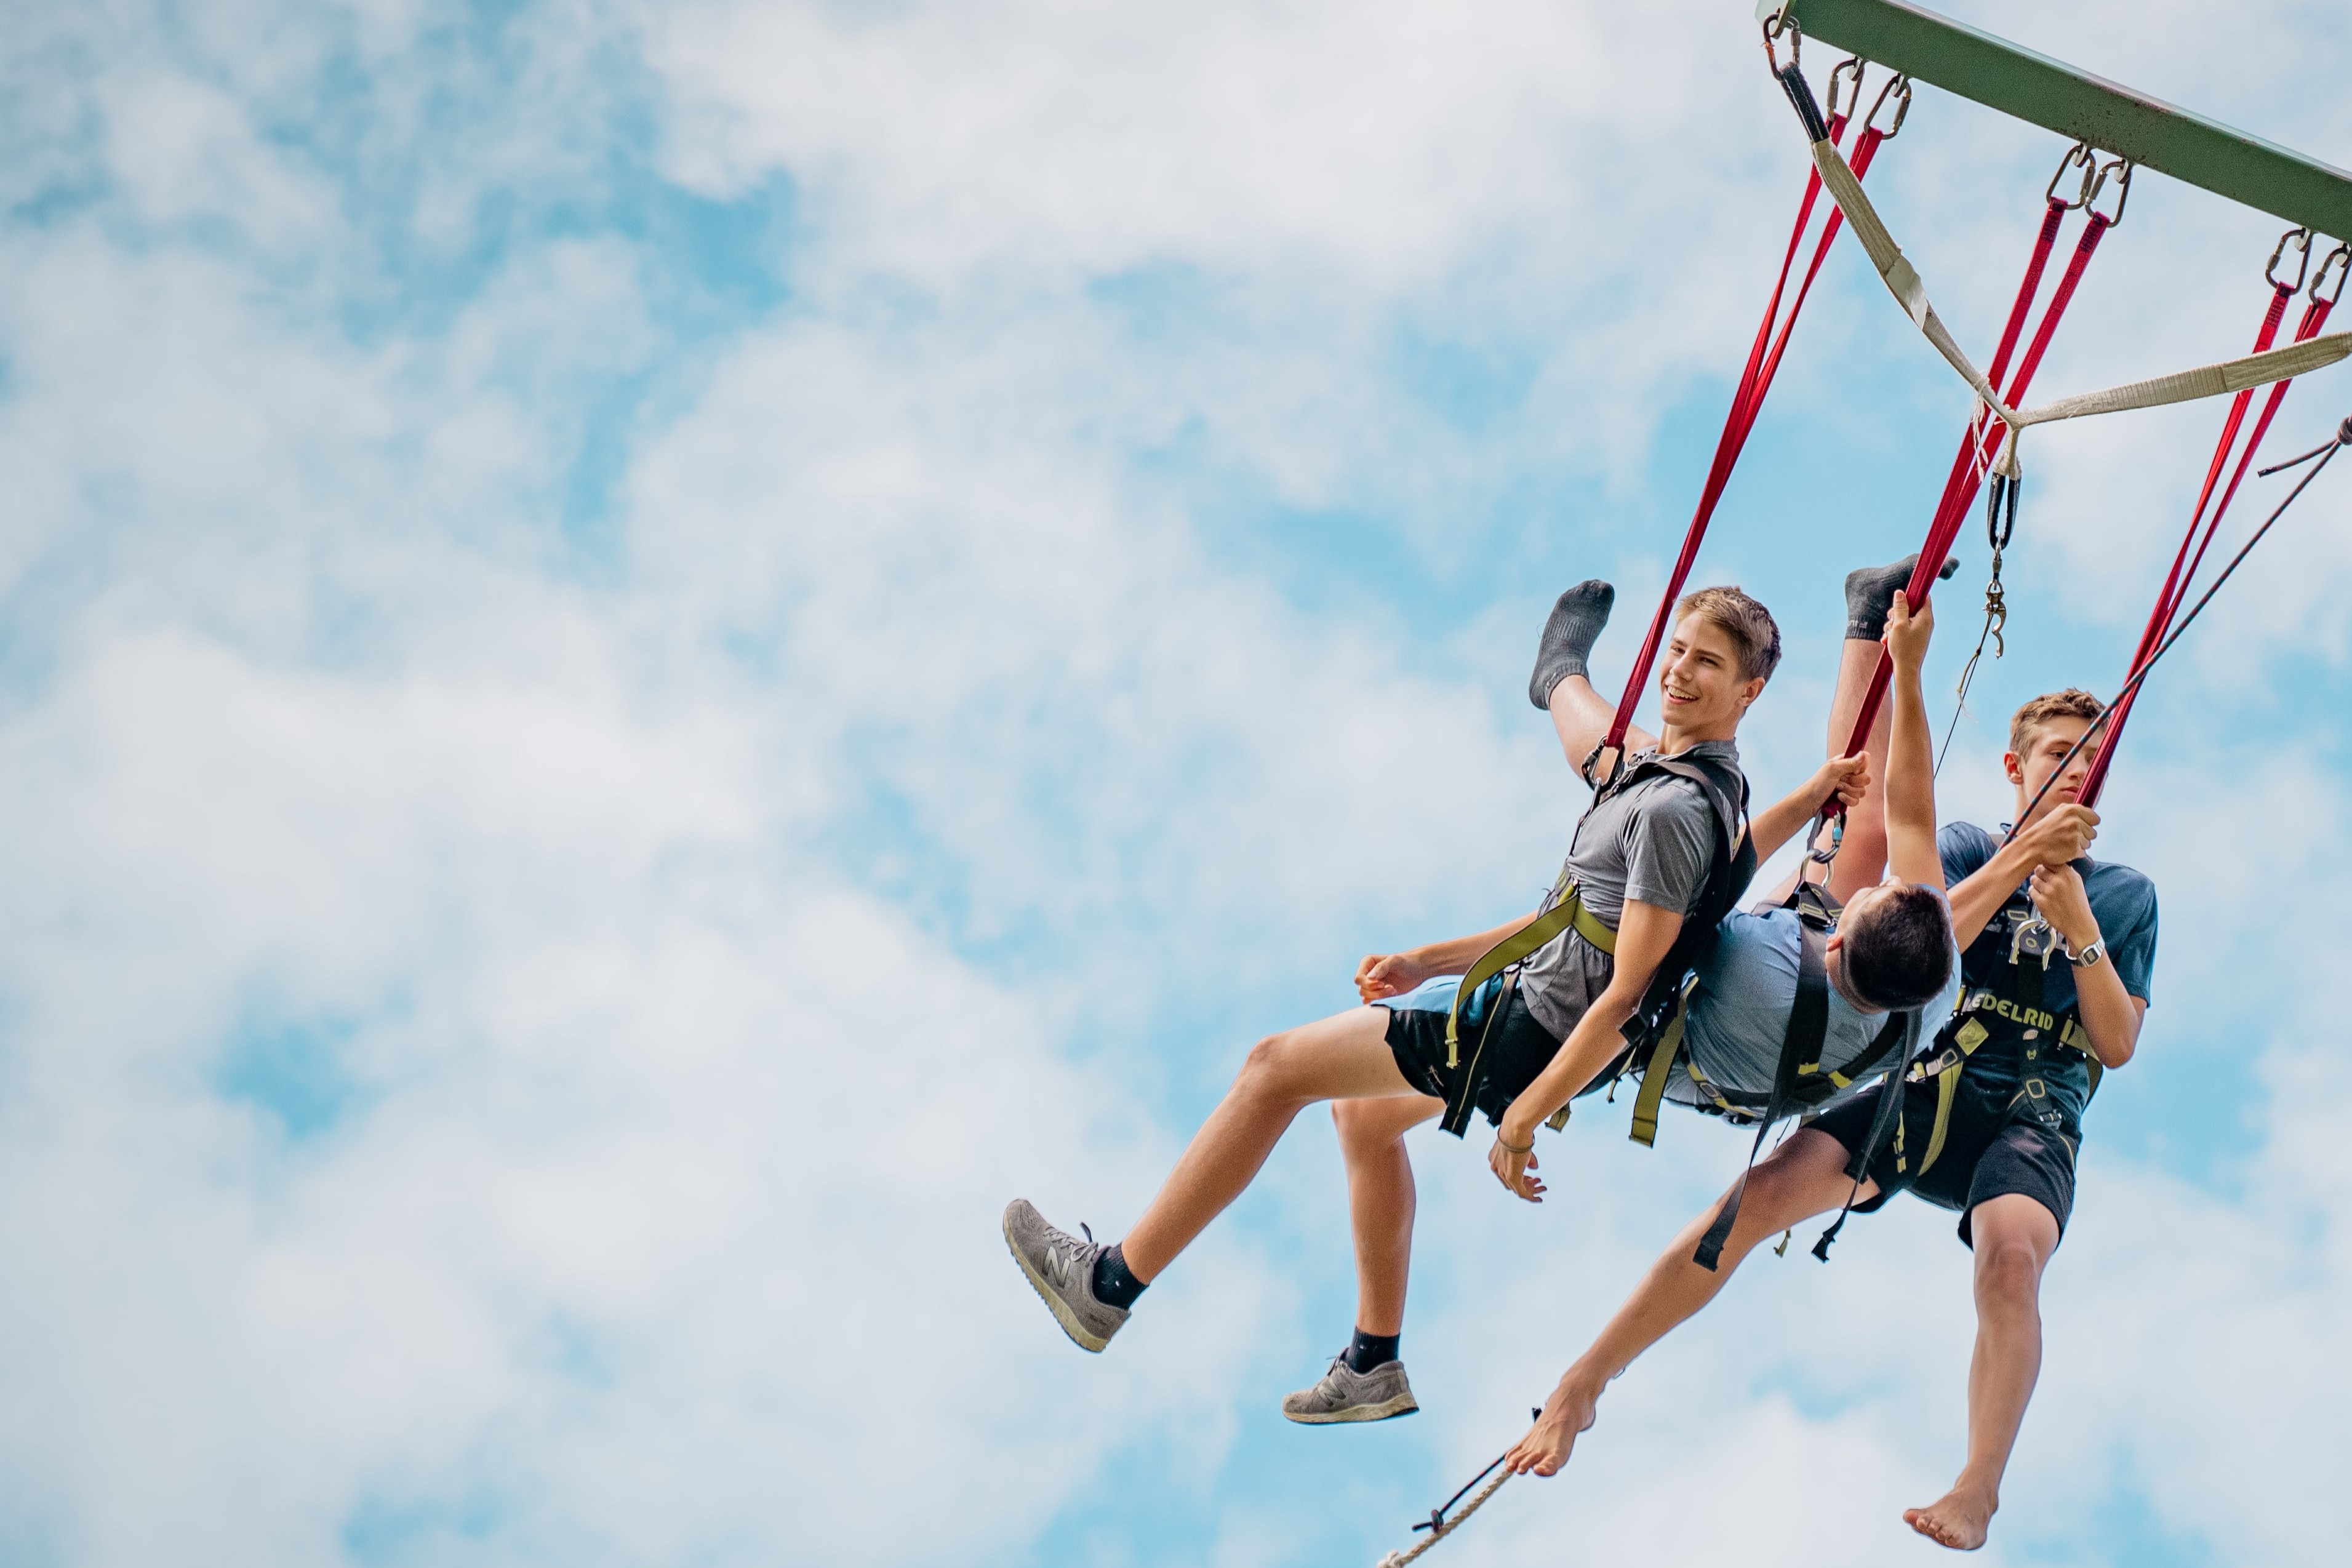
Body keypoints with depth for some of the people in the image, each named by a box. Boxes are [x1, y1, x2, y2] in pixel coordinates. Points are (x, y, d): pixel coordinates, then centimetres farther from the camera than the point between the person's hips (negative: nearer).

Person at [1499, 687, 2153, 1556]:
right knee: (1765, 1192, -23)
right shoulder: (1968, 847, 12)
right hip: (1921, 1085, 0)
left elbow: (2117, 1045, 4)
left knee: (2011, 1255, -35)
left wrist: (2078, 925, -9)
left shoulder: (2126, 893, 14)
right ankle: (1579, 1389, -18)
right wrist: (2016, 862, -16)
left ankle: (1977, 1493, -34)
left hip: (2029, 1117, 0)